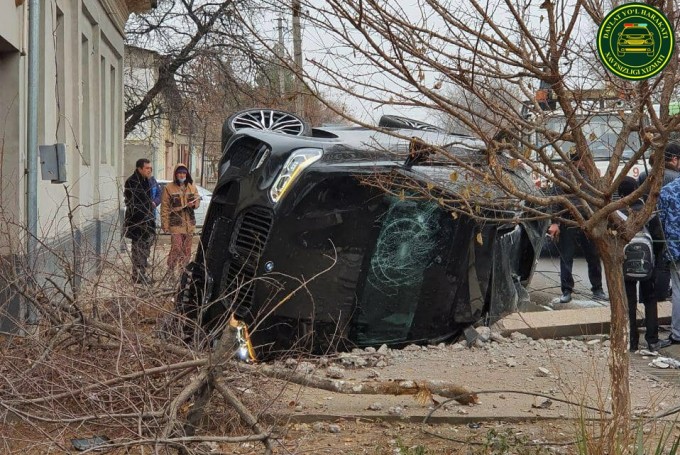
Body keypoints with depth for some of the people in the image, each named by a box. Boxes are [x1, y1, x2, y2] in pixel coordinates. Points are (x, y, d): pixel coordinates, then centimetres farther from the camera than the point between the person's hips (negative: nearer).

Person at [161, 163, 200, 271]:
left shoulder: (192, 187, 9)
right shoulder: (169, 188, -4)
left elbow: (197, 199, 13)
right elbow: (165, 207, -4)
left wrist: (194, 204, -13)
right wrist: (165, 224, -9)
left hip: (189, 223, 5)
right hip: (175, 223, -5)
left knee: (187, 249, 11)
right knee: (176, 248, -12)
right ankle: (171, 270, -3)